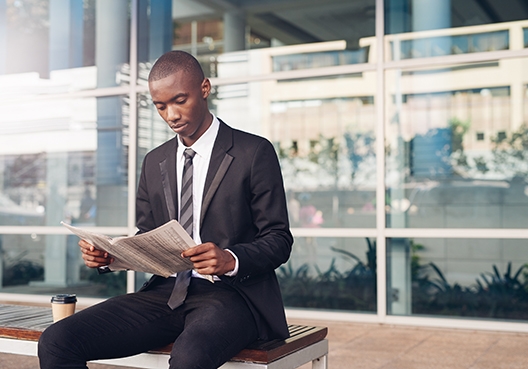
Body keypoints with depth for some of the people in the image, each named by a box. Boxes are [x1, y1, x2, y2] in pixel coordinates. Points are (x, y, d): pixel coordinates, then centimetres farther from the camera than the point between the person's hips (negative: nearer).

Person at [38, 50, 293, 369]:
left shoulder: (255, 152, 0)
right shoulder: (154, 163, 16)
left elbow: (279, 240, -2)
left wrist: (231, 260, -22)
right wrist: (109, 255, -2)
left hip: (231, 292, -5)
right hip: (166, 292, 5)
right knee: (56, 341, -15)